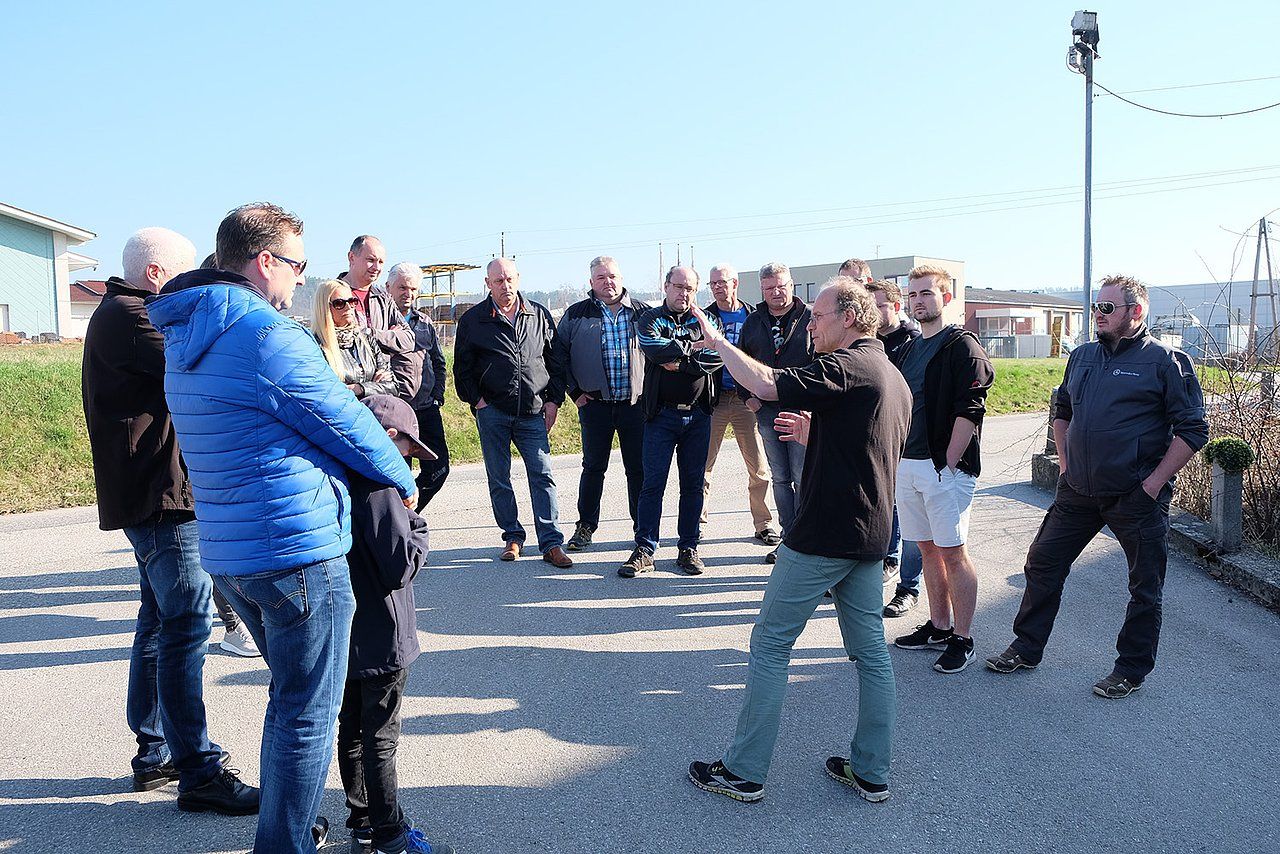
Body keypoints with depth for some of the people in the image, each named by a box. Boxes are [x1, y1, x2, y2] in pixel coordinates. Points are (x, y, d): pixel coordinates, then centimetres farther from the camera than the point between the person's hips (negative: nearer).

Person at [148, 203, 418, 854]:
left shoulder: (183, 342, 13)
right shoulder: (269, 337, -17)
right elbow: (350, 426, -11)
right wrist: (405, 482, 6)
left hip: (227, 553, 10)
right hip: (298, 551, -10)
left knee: (291, 693, 25)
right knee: (308, 713, 3)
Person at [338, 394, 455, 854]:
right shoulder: (379, 491, -22)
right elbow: (400, 567, -22)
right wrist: (418, 527, -7)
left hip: (343, 637, 8)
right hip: (380, 640, -8)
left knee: (351, 730, 17)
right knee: (380, 739, 3)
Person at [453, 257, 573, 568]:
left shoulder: (539, 315, 9)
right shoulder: (472, 320, 4)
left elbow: (556, 361, 13)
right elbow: (462, 368, 8)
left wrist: (554, 400, 5)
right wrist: (476, 400, -3)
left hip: (533, 412, 0)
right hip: (492, 411, 0)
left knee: (542, 474, -4)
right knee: (499, 478, 6)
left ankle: (551, 543, -2)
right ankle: (512, 536, 19)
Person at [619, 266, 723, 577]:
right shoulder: (651, 318, 5)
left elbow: (716, 358, -7)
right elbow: (654, 349, -17)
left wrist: (678, 363, -13)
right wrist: (690, 348, -9)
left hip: (698, 414, 2)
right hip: (662, 414, -2)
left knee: (693, 483, 7)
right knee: (653, 483, -2)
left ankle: (688, 548, 16)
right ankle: (644, 550, 4)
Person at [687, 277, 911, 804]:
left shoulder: (846, 366, -16)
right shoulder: (894, 379, 14)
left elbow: (765, 385, -26)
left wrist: (716, 340, -12)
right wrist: (813, 429, 15)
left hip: (822, 535, -9)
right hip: (871, 536, 9)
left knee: (770, 644, 1)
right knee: (870, 651, 13)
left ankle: (743, 771, 9)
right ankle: (872, 773, 21)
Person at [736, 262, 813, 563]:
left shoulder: (810, 319, -2)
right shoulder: (753, 323, 11)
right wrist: (747, 396, 8)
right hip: (766, 411, 5)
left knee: (803, 479, -3)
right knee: (780, 479, 10)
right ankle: (788, 539, 19)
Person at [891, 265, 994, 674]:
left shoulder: (962, 346, -8)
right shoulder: (909, 349, 16)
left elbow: (969, 411, -15)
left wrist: (947, 464, -16)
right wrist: (897, 458, 11)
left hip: (944, 467, -7)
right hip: (906, 465, 7)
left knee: (953, 553, -2)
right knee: (928, 548, 14)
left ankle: (962, 640, 8)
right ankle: (939, 627, 26)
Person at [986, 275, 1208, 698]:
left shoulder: (1166, 360, -8)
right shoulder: (1082, 357, 10)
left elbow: (1192, 430, -9)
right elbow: (1062, 411, 23)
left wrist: (1154, 482, -14)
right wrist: (1065, 464, 13)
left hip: (1136, 497, -5)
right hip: (1078, 490, 6)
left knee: (1145, 587, 7)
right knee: (1043, 564, 9)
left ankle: (1131, 671, 23)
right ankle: (1026, 649, 23)